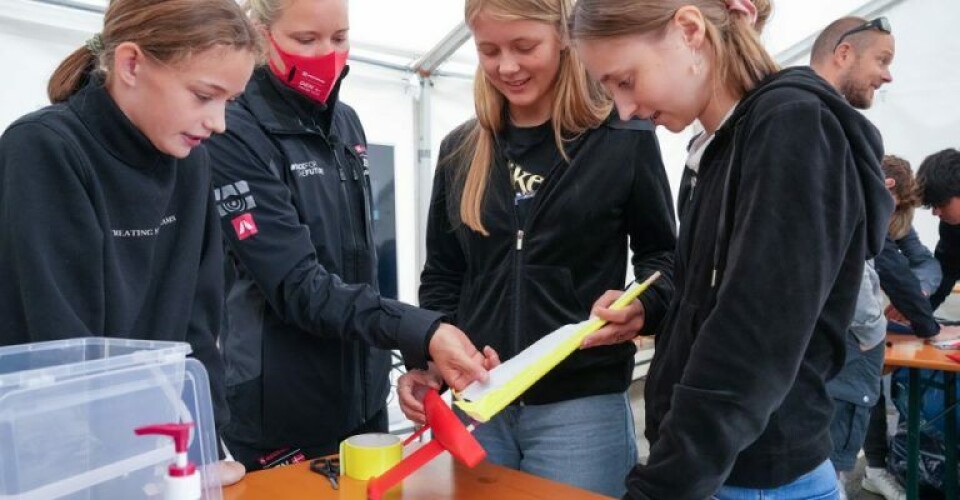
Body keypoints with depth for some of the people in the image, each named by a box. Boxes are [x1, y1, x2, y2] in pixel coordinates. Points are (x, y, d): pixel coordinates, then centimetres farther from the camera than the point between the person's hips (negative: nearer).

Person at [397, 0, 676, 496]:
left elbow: (661, 257, 3)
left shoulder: (625, 140, -5)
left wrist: (643, 307, -18)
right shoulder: (460, 150, 7)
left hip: (582, 405, -3)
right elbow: (442, 276, 10)